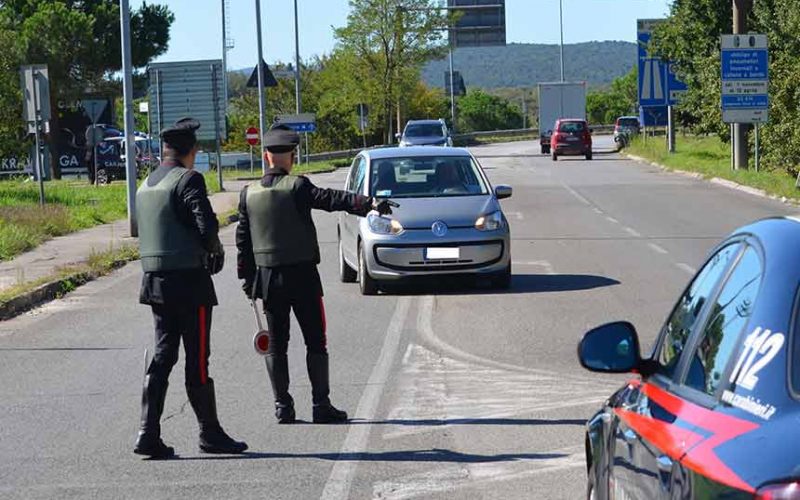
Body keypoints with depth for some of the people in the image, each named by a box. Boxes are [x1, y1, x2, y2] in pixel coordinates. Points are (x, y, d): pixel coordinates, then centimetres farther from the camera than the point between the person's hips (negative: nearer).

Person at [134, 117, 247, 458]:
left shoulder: (146, 185, 14)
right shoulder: (188, 179, -11)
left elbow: (146, 232, 16)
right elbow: (207, 225, -21)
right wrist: (214, 250, 1)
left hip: (154, 278, 7)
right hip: (188, 279, -7)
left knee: (162, 355, 9)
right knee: (197, 360, 0)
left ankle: (149, 435, 3)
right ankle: (209, 433, 9)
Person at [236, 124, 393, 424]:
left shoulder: (249, 194, 4)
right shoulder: (297, 187, -10)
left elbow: (242, 238, 8)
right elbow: (333, 199, -23)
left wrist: (247, 276, 14)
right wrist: (370, 204, -30)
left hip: (267, 276, 4)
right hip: (301, 275, -4)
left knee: (276, 343, 9)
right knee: (315, 341, 3)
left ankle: (283, 407, 7)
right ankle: (321, 405, 1)